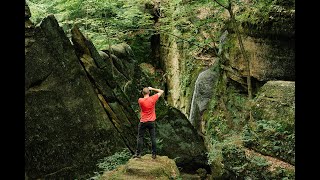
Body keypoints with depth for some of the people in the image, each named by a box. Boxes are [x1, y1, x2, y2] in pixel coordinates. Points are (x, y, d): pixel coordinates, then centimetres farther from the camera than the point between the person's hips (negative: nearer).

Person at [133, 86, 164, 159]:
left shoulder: (140, 100, -11)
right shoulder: (153, 99, -9)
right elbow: (161, 91, 2)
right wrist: (152, 89, 6)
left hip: (143, 122, -1)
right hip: (151, 122, 1)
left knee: (140, 137, 8)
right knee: (153, 138, 6)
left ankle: (138, 153, 9)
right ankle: (154, 154, 9)